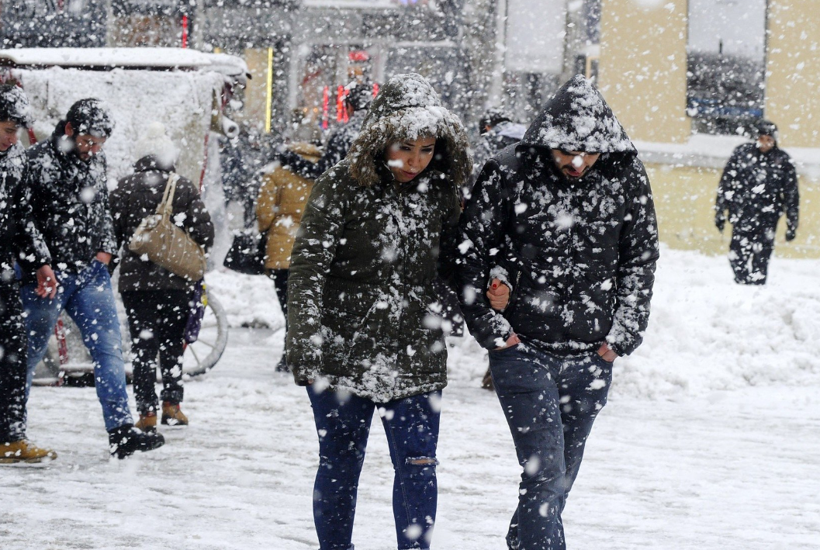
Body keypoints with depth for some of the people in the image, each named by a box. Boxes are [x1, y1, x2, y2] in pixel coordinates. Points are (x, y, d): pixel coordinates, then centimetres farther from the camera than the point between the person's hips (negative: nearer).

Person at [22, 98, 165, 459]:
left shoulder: (96, 162, 9)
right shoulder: (37, 161, -13)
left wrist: (106, 250, 11)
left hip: (91, 272, 6)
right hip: (47, 275, -6)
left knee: (108, 348, -3)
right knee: (28, 353, 4)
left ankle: (121, 432, -5)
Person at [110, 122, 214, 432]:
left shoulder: (124, 188, -1)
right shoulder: (184, 188, -2)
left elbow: (110, 234, 0)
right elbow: (204, 234, -4)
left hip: (135, 281, 0)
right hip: (177, 282, 0)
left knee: (143, 348, 3)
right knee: (172, 345, 14)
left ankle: (147, 412, -1)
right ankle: (172, 404, 11)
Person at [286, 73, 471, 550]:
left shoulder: (440, 193, 3)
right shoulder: (341, 188, -9)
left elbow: (452, 268, 15)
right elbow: (307, 268, -10)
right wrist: (307, 347, -17)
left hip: (416, 359, 2)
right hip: (344, 353, -2)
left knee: (418, 468, -2)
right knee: (340, 467, 9)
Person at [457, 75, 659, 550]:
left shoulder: (626, 180, -1)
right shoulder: (509, 175, -10)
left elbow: (641, 258, 8)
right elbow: (471, 252, -2)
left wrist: (623, 333, 1)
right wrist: (492, 328, -5)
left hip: (592, 357, 3)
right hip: (523, 351, -3)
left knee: (562, 476, 14)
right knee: (545, 471, -12)